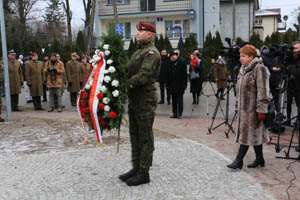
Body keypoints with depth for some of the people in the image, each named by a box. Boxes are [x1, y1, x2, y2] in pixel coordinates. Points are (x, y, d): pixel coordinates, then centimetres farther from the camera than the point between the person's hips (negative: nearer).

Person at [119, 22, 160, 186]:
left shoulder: (152, 53, -11)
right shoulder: (138, 52, 20)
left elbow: (143, 76, -23)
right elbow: (129, 72, 17)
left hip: (145, 100, -9)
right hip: (134, 99, 9)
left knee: (145, 136, -1)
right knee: (135, 135, 15)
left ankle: (144, 173, 8)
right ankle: (136, 168, 26)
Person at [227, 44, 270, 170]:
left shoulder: (259, 69, -12)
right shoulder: (243, 69, 15)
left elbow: (263, 91, -16)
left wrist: (261, 109, -20)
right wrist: (238, 106, 19)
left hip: (253, 108, -8)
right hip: (244, 108, 8)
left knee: (248, 133, -5)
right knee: (255, 133, 13)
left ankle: (239, 160, -1)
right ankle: (259, 159, 22)